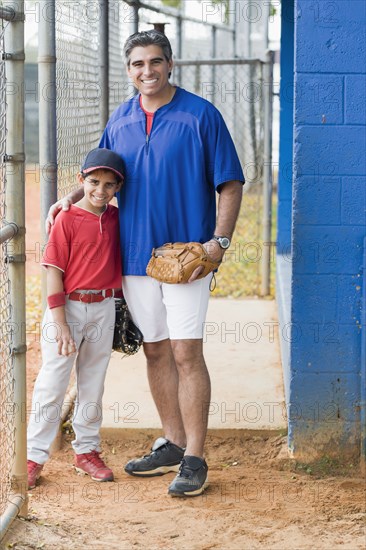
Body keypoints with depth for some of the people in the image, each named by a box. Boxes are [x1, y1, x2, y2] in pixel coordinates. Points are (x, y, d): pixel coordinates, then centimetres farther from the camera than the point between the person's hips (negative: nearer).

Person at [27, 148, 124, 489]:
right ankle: (34, 457, 5)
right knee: (52, 384, -2)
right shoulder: (67, 219, -10)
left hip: (104, 310, 5)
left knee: (93, 384, 13)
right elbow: (55, 272, -12)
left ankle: (86, 451, 25)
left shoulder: (116, 218, 5)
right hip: (68, 307, -5)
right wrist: (60, 323, -17)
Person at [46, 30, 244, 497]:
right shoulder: (119, 121, 9)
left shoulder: (200, 115, -6)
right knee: (156, 351, 12)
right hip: (135, 253, 5)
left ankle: (194, 459, -2)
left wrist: (220, 239, -15)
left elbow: (230, 183, -5)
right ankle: (172, 445, 24)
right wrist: (72, 198, 3)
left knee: (186, 353, -8)